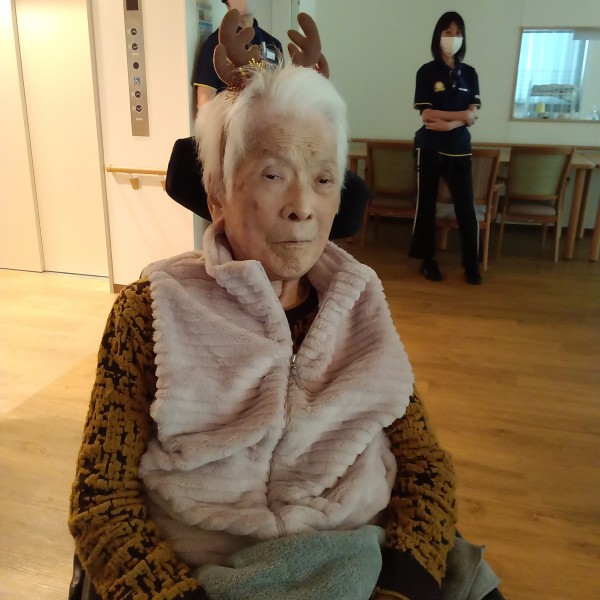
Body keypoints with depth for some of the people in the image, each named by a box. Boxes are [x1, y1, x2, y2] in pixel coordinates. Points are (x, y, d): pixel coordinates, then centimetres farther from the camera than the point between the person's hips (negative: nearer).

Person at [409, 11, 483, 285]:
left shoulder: (469, 73, 8)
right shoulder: (427, 72, -1)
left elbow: (473, 115, -2)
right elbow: (427, 115, -11)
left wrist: (449, 123, -18)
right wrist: (461, 115, -10)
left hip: (459, 148, 3)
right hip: (430, 148, -2)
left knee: (466, 206, 0)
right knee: (426, 204, 4)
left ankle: (471, 263, 11)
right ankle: (427, 260, 16)